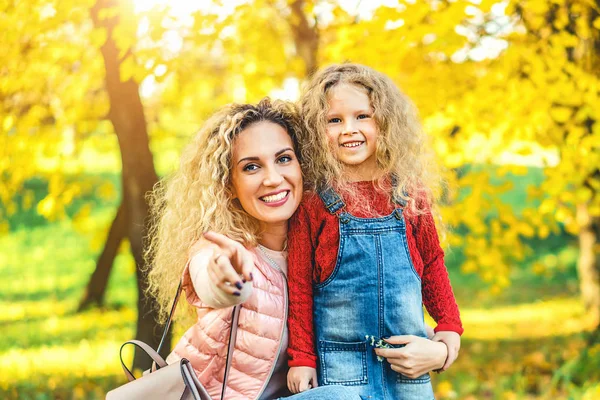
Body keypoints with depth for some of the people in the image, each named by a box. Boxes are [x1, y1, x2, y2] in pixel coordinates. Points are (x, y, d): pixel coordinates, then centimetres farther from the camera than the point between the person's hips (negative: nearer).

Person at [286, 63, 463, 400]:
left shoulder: (411, 197, 3)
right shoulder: (313, 203, -5)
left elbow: (432, 266, 11)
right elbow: (300, 286, -2)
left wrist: (450, 333, 4)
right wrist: (302, 359, -3)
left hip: (407, 362, 3)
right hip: (341, 367, -2)